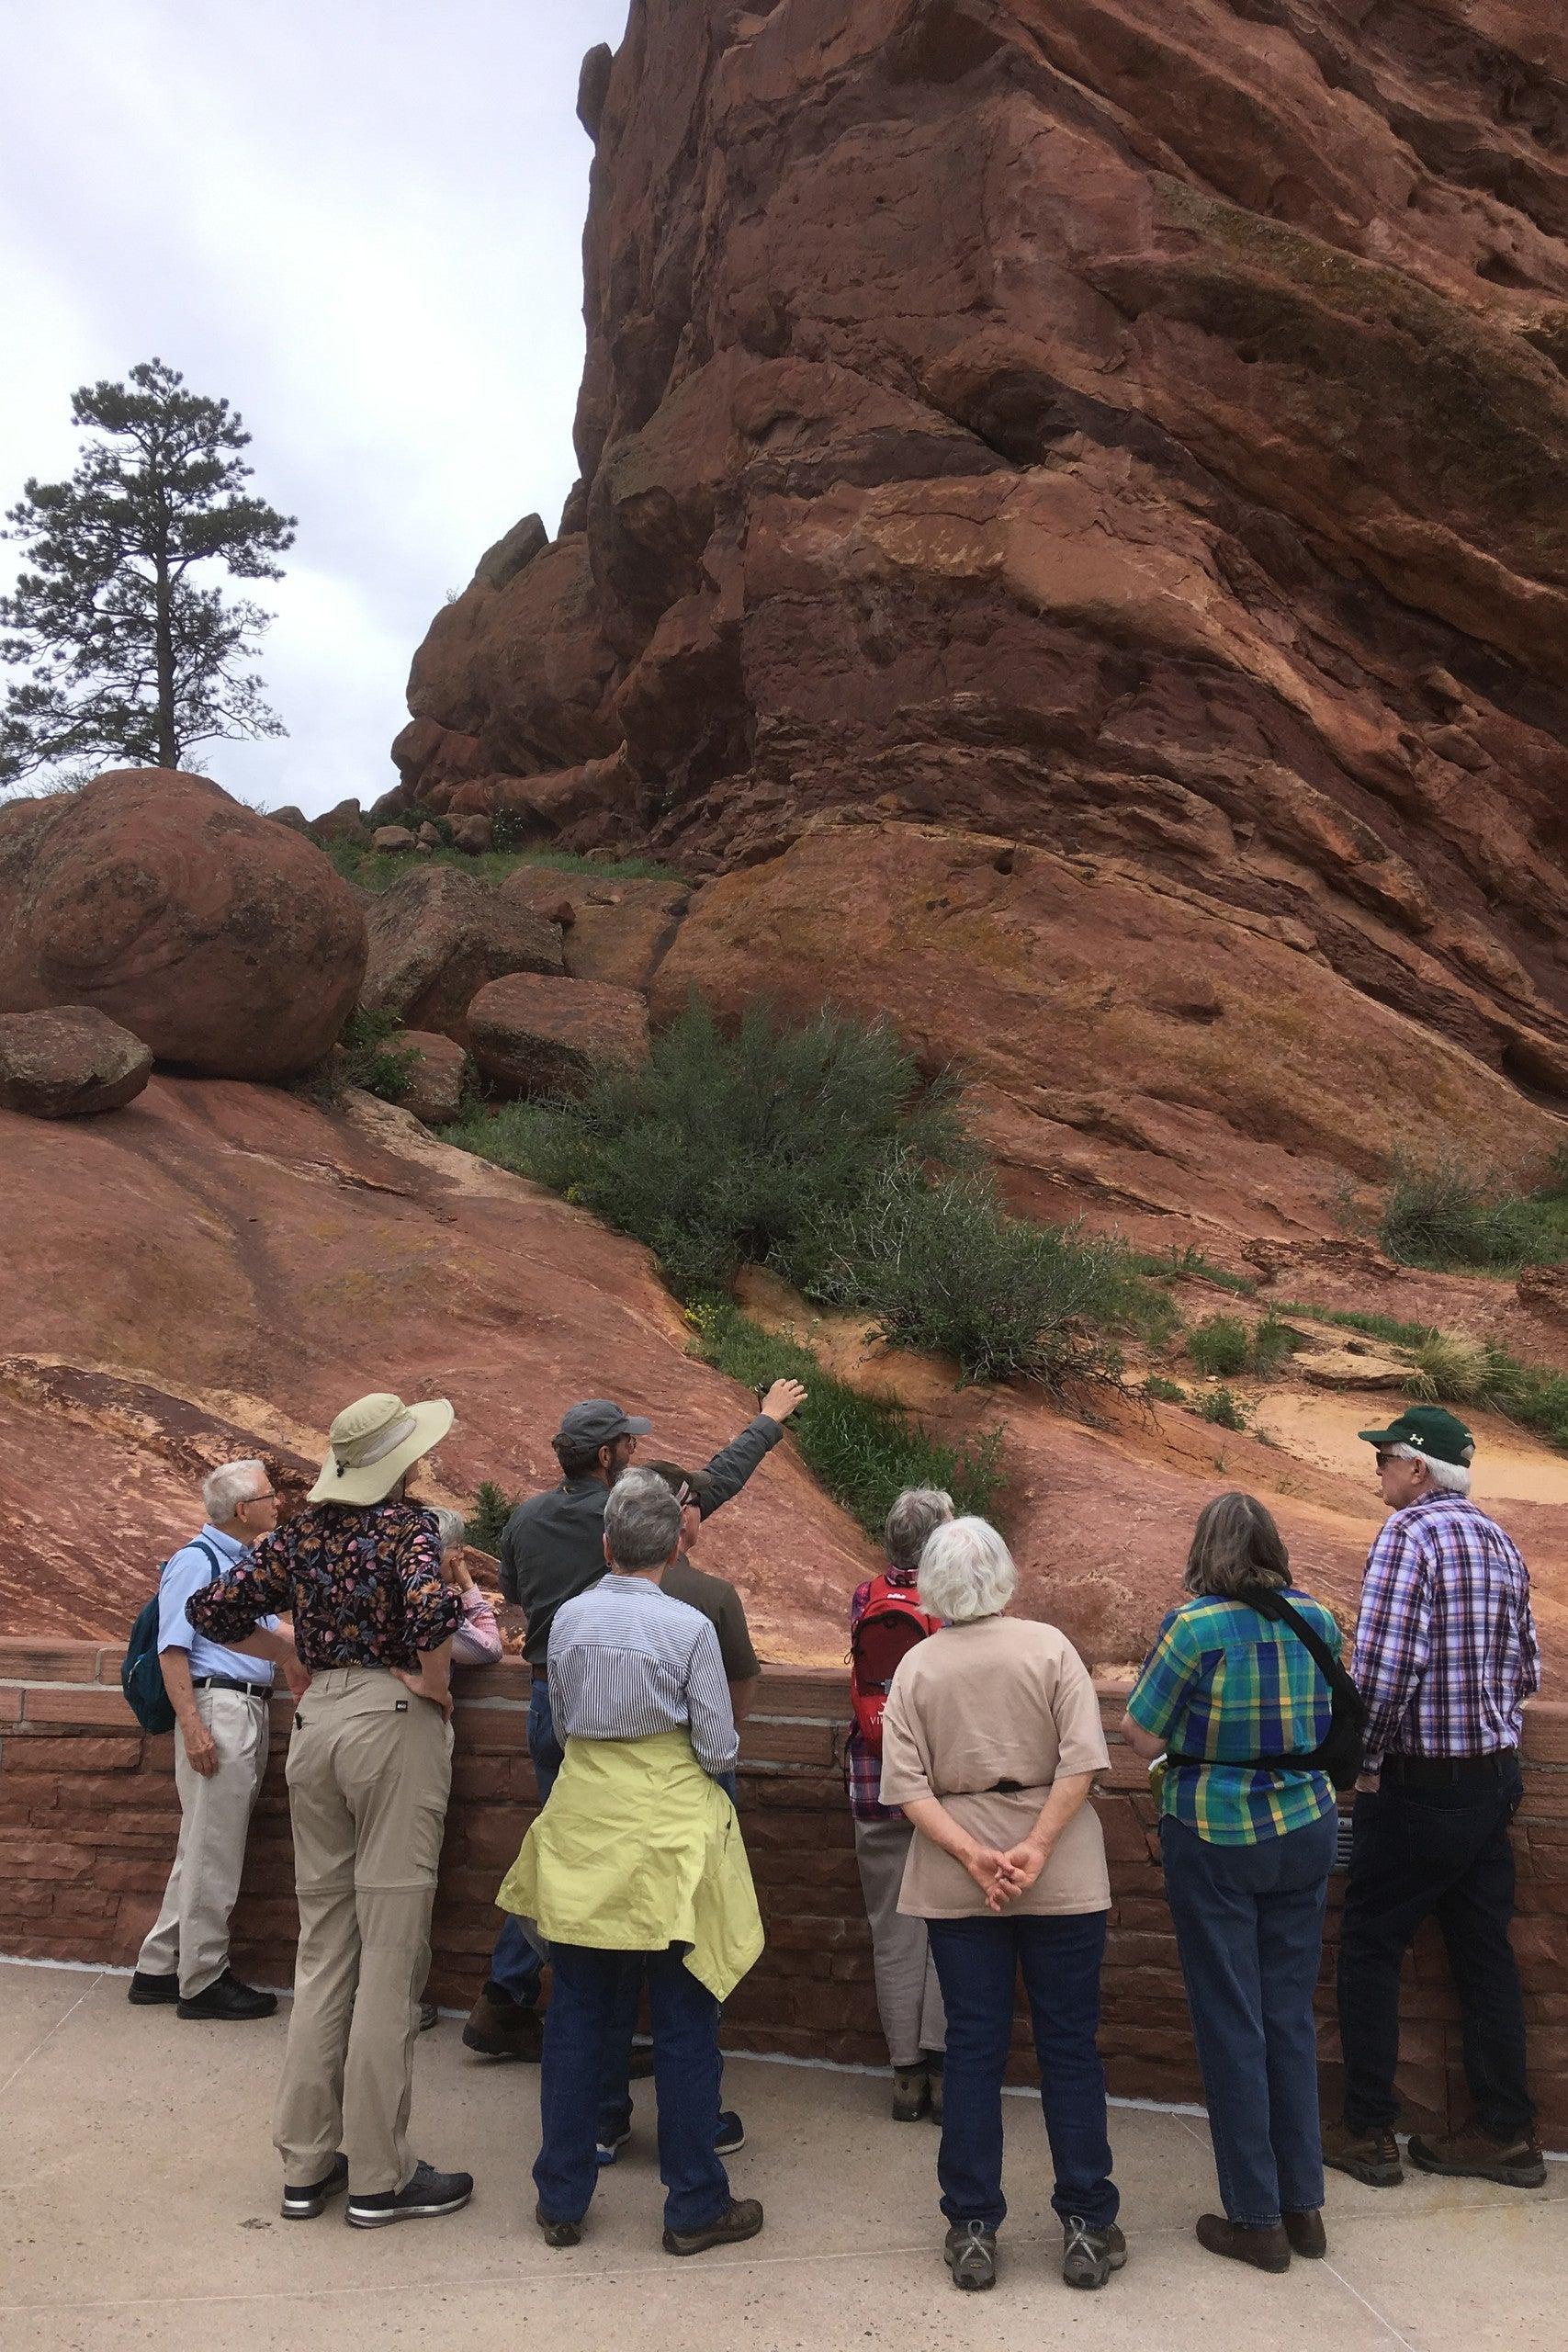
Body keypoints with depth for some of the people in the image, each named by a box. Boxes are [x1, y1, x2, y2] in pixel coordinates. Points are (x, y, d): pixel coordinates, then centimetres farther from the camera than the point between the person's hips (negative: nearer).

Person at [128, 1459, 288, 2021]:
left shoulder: (250, 1563, 17)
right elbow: (172, 1648, -14)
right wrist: (191, 1725, -22)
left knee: (205, 1850, 14)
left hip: (253, 1712, 9)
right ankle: (202, 1981, 7)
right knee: (211, 1853, -2)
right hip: (217, 1707, -9)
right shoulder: (195, 1559, -9)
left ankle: (159, 1969, 24)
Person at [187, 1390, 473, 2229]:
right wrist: (433, 1682, -13)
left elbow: (214, 1609, 9)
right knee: (389, 1954, 2)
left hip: (316, 1720, 7)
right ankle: (380, 2176, 11)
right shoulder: (406, 1525, -11)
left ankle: (306, 2163, 23)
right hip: (392, 1721, -6)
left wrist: (296, 1655, 14)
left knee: (322, 1947, 14)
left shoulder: (305, 1531, 7)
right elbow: (430, 1607, -30)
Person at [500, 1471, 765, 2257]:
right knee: (683, 2022, 7)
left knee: (576, 2015, 13)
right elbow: (719, 1749, -9)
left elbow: (561, 1721, 11)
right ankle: (694, 2206, 17)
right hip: (666, 1830, -4)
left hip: (583, 1823, 4)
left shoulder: (569, 1617, -1)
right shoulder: (689, 1627, -13)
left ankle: (562, 2199, 24)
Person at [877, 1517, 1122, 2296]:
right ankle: (1086, 2228, 16)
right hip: (1061, 1879, -1)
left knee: (972, 2048, 9)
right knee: (1070, 2046, 9)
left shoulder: (916, 1665, -2)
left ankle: (972, 2230, 16)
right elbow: (1082, 1761, -15)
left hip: (955, 1883, 1)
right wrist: (1036, 1849, -14)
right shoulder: (1049, 1647, -6)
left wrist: (972, 1856, -12)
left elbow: (905, 1784, -9)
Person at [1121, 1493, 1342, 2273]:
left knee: (1232, 2026, 6)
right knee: (1291, 2016, 15)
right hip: (1306, 1832, 5)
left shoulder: (1193, 1627, -17)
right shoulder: (1317, 1621, -2)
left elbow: (1142, 1738, -11)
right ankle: (1304, 2204, 24)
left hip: (1215, 1841, -5)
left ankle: (1257, 2219, 15)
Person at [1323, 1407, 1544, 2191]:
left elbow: (1384, 1665, -25)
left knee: (1369, 1949, 5)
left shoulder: (1409, 1536, -17)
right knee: (1483, 1951, 15)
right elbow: (1526, 1668, 13)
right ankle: (1507, 2133, 22)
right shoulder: (1497, 1541, 9)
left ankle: (1367, 2133, 12)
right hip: (1495, 1776, 8)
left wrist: (1368, 1759, -13)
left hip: (1422, 1783, -7)